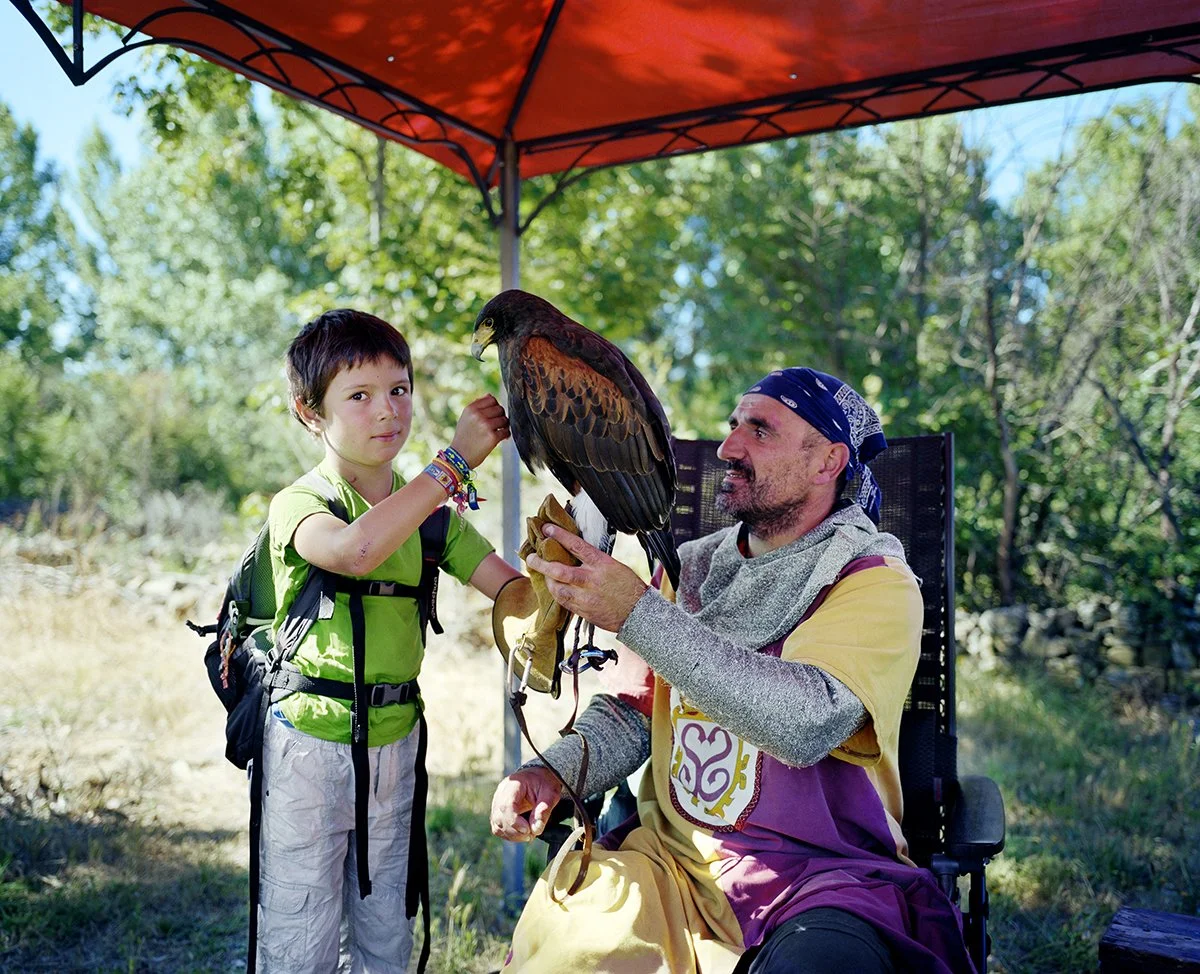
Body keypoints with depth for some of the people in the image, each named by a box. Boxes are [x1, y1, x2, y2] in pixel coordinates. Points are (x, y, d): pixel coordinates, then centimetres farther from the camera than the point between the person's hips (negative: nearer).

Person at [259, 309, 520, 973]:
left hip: (395, 743, 5)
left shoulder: (428, 510, 6)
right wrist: (456, 460, -33)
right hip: (310, 747, -5)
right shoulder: (297, 505, -12)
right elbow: (355, 550, -35)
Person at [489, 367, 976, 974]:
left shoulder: (876, 583, -7)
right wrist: (554, 770, -8)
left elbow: (807, 721, -24)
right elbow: (630, 713, 13)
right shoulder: (690, 569, 9)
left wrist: (638, 613, -28)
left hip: (815, 870, -4)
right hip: (669, 853, 4)